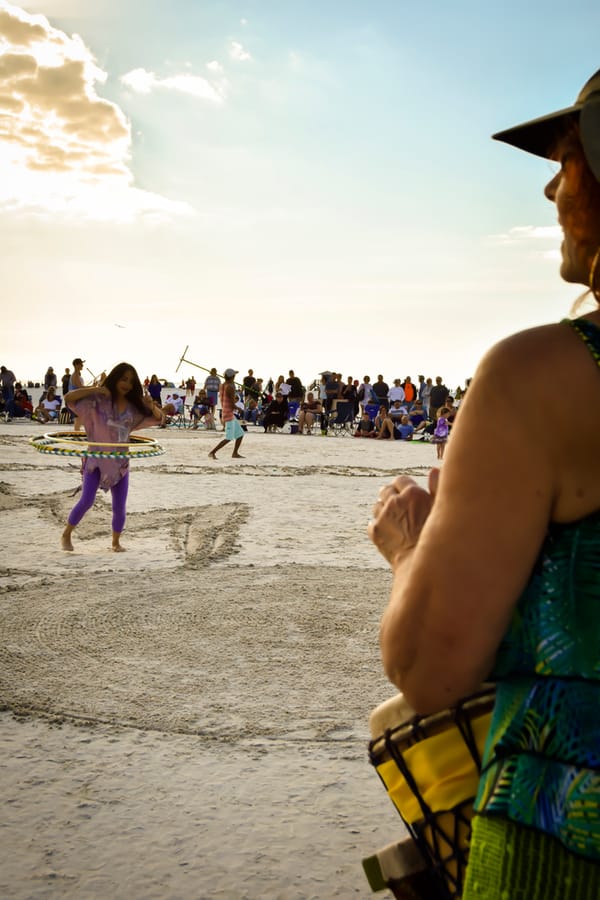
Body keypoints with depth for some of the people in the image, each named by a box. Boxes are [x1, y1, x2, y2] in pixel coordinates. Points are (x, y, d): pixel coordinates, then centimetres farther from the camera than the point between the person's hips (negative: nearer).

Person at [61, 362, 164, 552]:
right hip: (96, 458, -4)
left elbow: (158, 418, 7)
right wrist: (94, 389, -25)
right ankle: (66, 535, 7)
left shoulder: (134, 406, 3)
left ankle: (116, 542, 22)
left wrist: (152, 406, -15)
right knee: (87, 500, -11)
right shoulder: (99, 399, -9)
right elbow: (69, 398, -15)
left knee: (120, 506, 3)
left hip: (120, 461, 4)